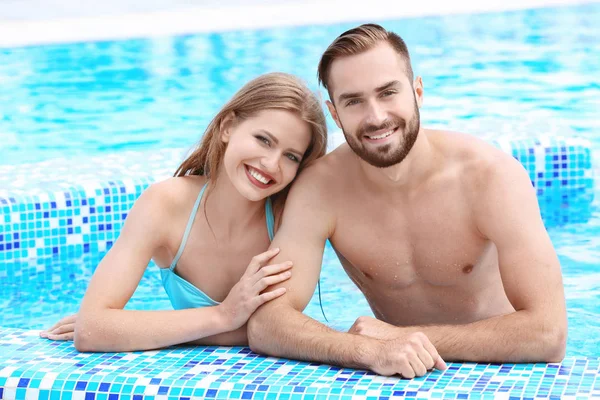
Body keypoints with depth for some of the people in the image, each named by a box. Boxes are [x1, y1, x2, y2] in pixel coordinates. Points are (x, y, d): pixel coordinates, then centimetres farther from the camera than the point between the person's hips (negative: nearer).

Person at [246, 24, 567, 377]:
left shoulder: (494, 176, -21)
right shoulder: (321, 188, -15)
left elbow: (547, 334, -25)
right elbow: (265, 322, -22)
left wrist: (402, 337, -28)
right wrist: (371, 351, -39)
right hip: (401, 379, 2)